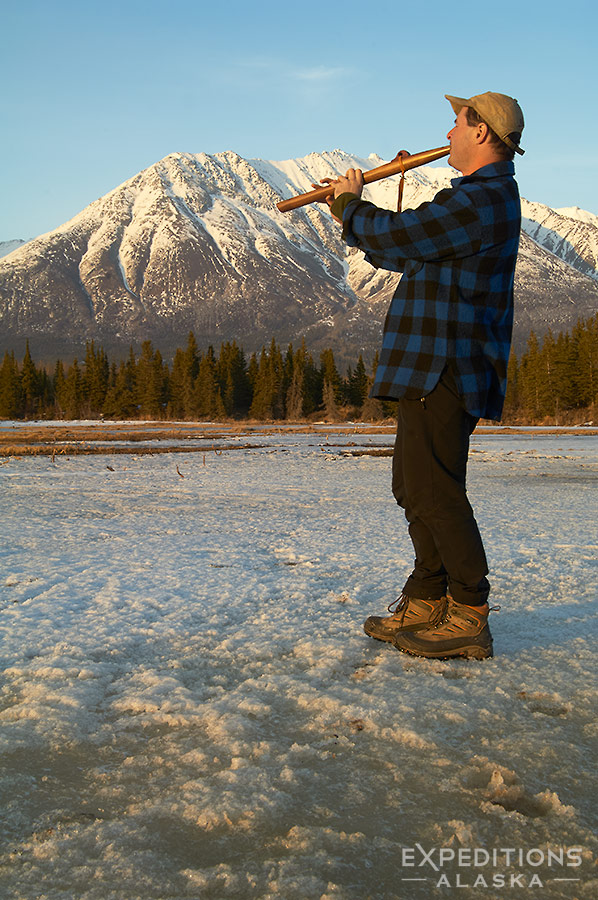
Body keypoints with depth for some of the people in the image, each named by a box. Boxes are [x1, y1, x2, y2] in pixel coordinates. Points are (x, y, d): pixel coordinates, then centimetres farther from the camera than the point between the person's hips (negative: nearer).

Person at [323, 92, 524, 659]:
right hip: (432, 370, 11)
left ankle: (469, 618, -4)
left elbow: (395, 236, -16)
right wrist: (351, 219, 21)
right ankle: (426, 606, 21)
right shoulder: (482, 198, 22)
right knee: (415, 488, 13)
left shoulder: (482, 201, -14)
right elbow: (403, 253, 26)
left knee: (434, 491, -10)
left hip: (444, 369, -11)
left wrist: (352, 203, 3)